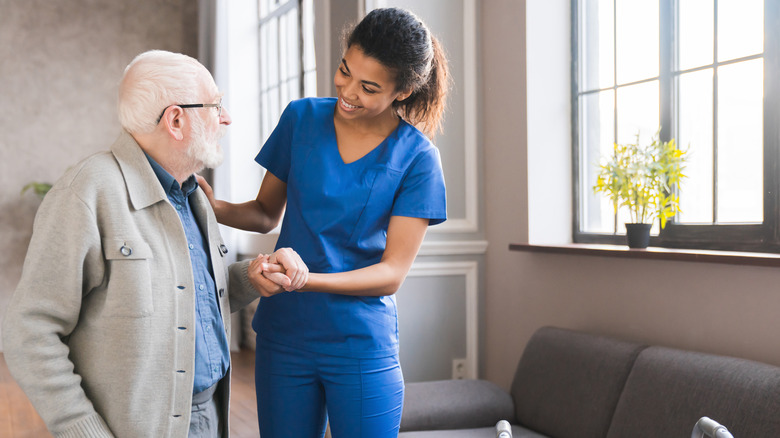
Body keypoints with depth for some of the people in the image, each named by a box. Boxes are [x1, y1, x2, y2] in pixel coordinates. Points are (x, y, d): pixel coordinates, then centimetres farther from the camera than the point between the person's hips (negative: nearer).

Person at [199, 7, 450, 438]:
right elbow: (266, 213, 9)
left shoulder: (416, 157, -8)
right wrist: (215, 206, -12)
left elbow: (392, 273, -11)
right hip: (284, 336, 3)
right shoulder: (302, 118, 0)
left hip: (362, 346, -2)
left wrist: (305, 279, -26)